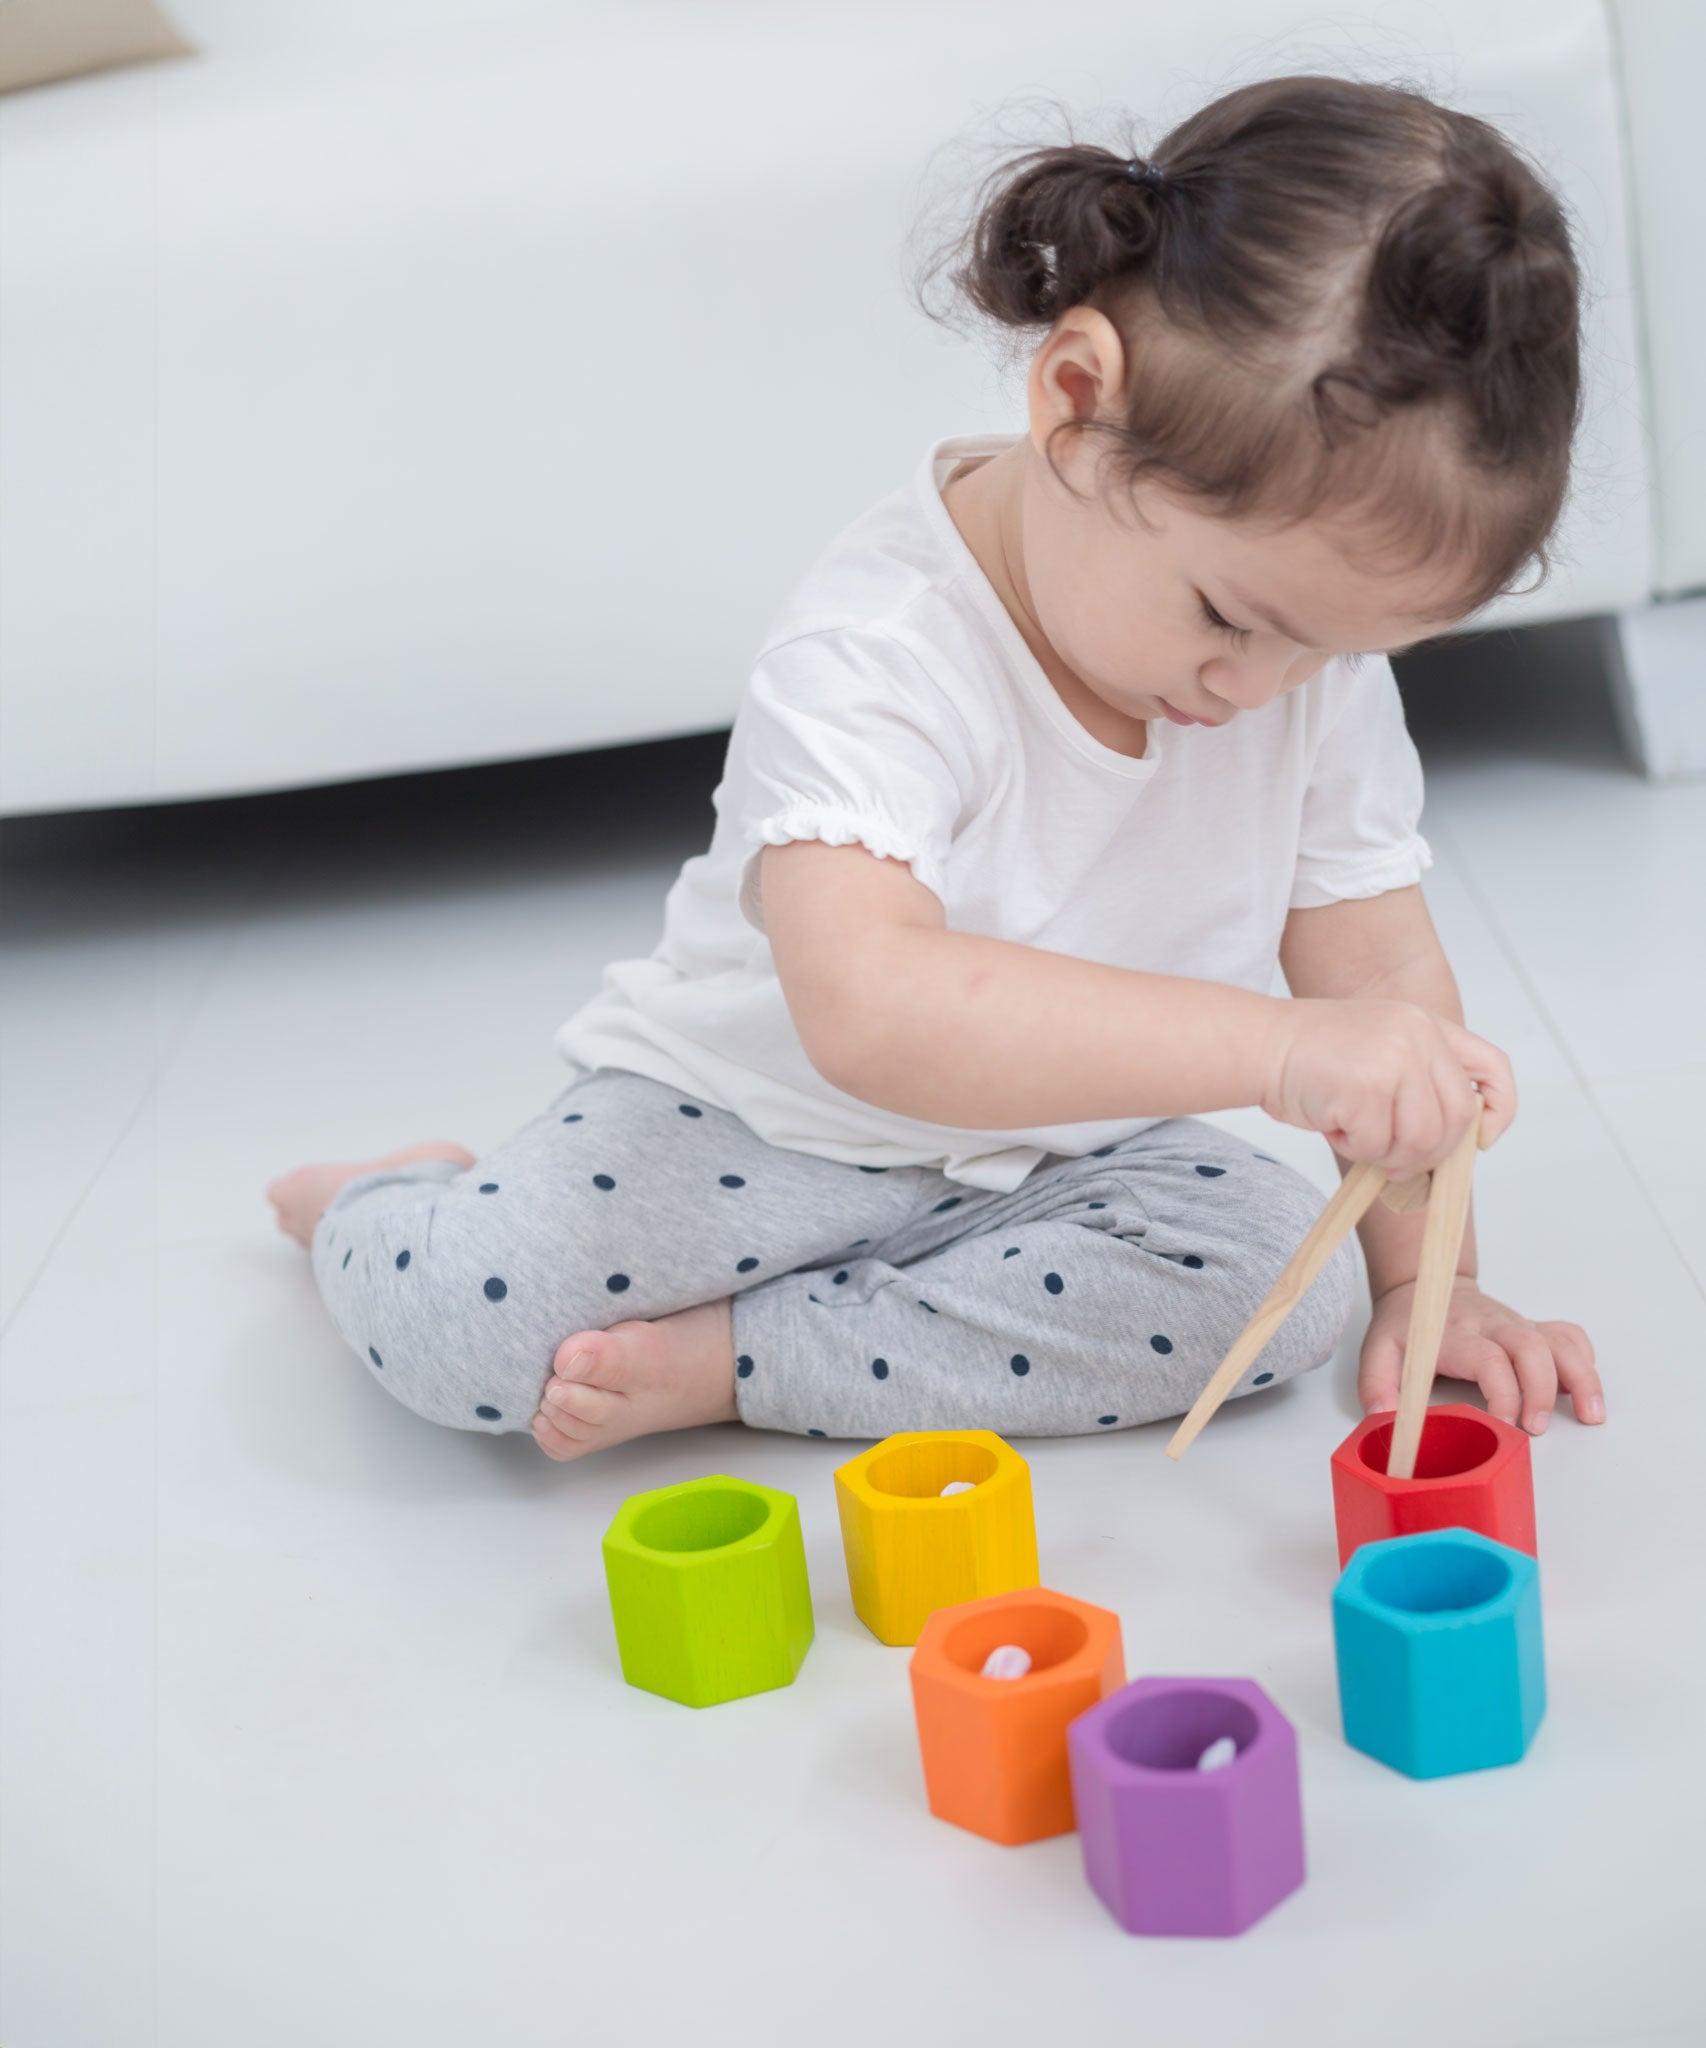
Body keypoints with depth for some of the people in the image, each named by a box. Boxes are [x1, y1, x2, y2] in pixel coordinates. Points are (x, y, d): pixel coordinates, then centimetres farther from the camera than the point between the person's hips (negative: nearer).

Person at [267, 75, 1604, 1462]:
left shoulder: (1319, 637, -12)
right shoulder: (879, 656, -32)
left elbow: (1384, 974, -3)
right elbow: (868, 1008, -49)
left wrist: (1427, 1277, -11)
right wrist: (1277, 1047, -56)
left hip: (1061, 1153, 5)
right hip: (754, 1125, -5)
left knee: (1285, 1270, -24)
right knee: (453, 1311, -26)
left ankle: (715, 1361, -17)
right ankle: (391, 1205, 14)